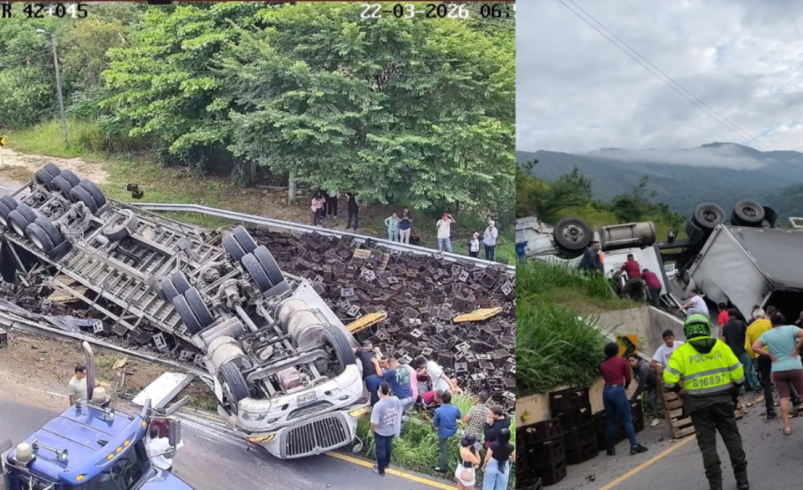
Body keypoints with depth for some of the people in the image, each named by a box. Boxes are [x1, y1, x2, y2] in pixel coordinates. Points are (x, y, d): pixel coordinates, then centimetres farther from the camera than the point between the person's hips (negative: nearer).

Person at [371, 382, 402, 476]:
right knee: (388, 446, 30)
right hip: (392, 430, 5)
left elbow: (374, 422, -28)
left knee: (380, 450, 18)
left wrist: (372, 430, -6)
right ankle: (386, 463, 53)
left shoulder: (378, 405, -35)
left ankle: (381, 470, 36)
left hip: (380, 432, -5)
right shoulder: (396, 400, -19)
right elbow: (399, 414, -3)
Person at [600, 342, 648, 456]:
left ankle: (611, 448, 13)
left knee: (611, 421, 12)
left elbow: (606, 378, 10)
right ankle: (634, 446, -8)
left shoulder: (603, 365, 15)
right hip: (618, 390, -4)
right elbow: (628, 378, 7)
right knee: (628, 419, -2)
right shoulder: (623, 361, 6)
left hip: (606, 391, 4)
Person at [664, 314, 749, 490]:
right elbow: (738, 372, 1)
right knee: (732, 438, 13)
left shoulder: (682, 351, -6)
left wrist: (679, 390, 5)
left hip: (698, 403, -2)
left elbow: (669, 378, -14)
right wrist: (735, 392, 14)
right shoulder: (721, 346, 2)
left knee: (707, 443, 4)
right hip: (723, 399, 2)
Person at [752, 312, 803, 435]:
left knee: (784, 398, 4)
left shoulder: (767, 334, 2)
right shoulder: (791, 329, -2)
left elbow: (755, 347, -4)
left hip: (778, 370, 1)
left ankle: (787, 426, 2)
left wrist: (769, 355, 2)